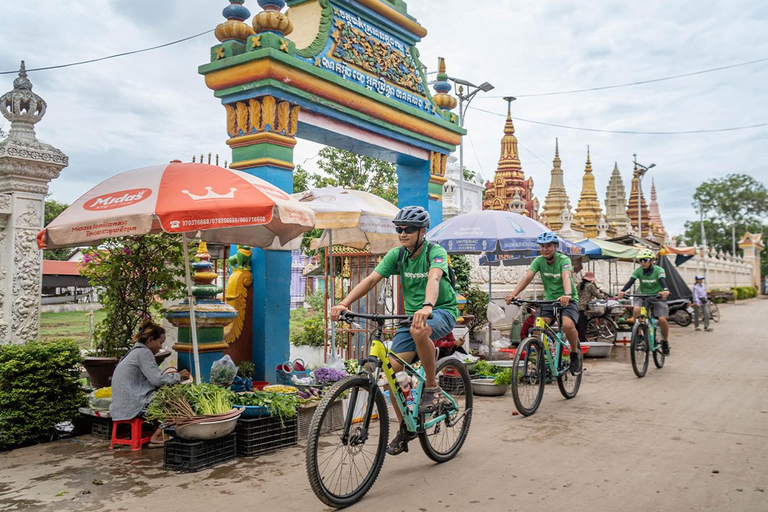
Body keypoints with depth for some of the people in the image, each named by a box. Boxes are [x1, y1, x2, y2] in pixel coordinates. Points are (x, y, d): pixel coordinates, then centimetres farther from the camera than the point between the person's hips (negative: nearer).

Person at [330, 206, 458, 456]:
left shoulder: (435, 252, -17)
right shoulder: (397, 254, -2)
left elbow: (434, 279, -37)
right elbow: (371, 279, -12)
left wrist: (427, 306, -58)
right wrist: (344, 303, -27)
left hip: (442, 311, -5)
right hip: (412, 315, 5)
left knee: (419, 331, -40)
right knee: (393, 369, -9)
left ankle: (432, 387, -15)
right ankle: (405, 428, 10)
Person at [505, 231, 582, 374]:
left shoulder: (564, 260, -15)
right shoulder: (539, 261, -5)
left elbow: (566, 277, -35)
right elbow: (527, 277, -19)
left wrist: (567, 295, -56)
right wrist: (513, 294, -36)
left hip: (567, 301, -3)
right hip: (549, 300, 4)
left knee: (568, 325, -31)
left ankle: (575, 353, -1)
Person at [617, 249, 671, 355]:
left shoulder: (659, 270, -12)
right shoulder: (638, 271, -6)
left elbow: (662, 281, -29)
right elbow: (631, 281, -19)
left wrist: (666, 290, -52)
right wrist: (622, 291, -38)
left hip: (658, 296, -2)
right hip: (643, 296, 2)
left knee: (662, 319, -17)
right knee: (636, 309, -29)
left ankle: (665, 341, 9)